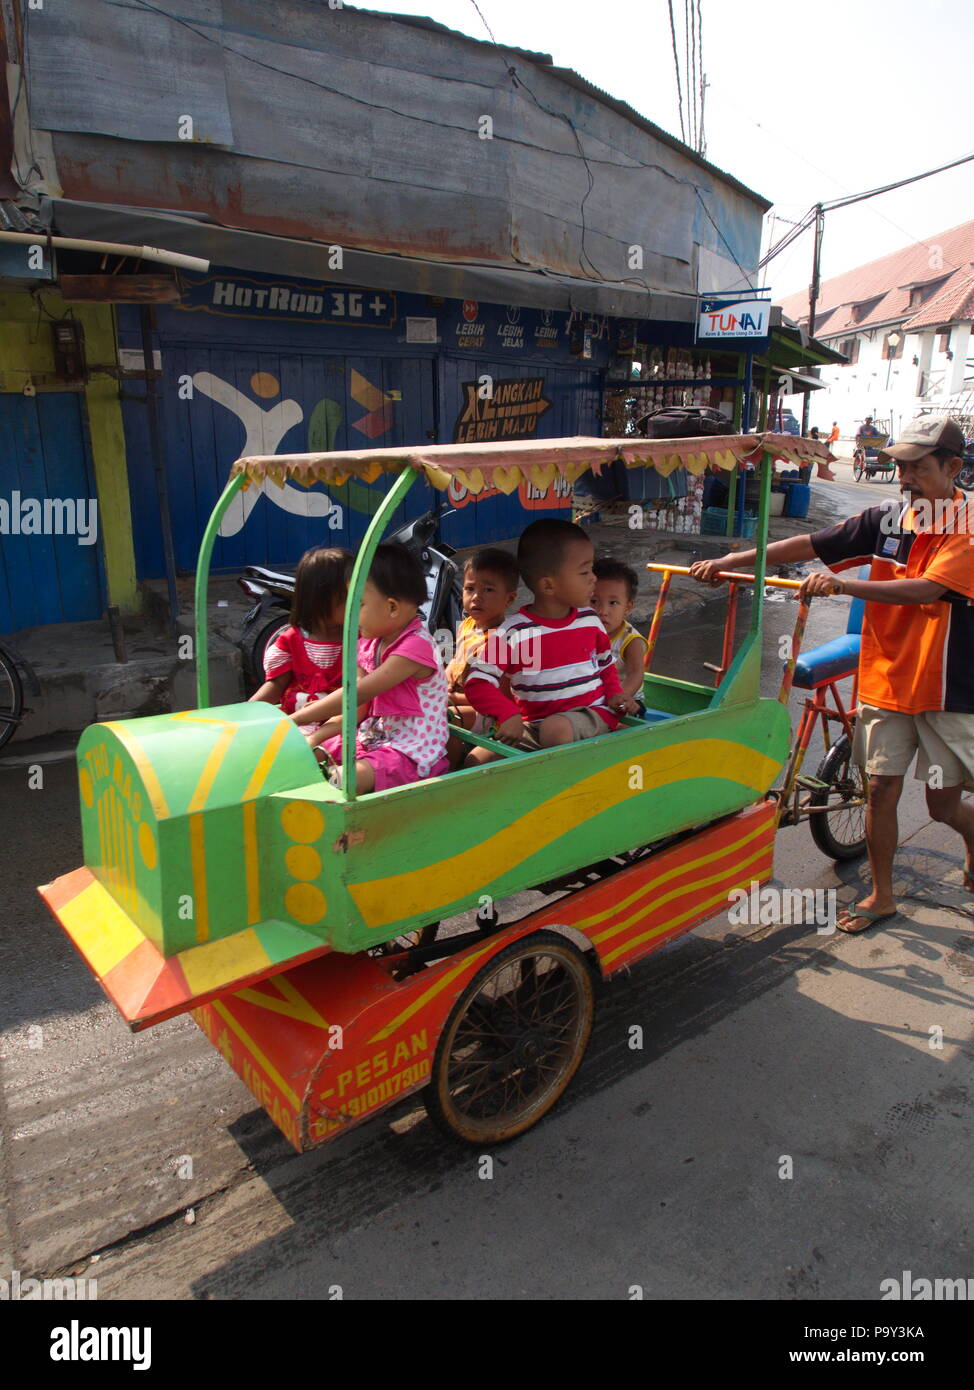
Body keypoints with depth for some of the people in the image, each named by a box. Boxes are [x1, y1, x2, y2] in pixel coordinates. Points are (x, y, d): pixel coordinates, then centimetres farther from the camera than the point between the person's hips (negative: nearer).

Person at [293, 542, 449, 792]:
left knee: (344, 780, -33)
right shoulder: (371, 645, 8)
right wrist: (314, 739, -7)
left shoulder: (415, 647, -20)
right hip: (372, 739, 10)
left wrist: (297, 718, -17)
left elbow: (357, 694, -23)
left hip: (411, 753, -9)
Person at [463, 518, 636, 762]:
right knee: (476, 761, -18)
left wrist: (615, 695, 1)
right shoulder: (512, 632, -10)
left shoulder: (590, 620, 5)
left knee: (556, 727, -36)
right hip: (532, 723, -1)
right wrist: (508, 714, -26)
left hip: (590, 714, 1)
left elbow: (606, 666, 21)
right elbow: (478, 681, -12)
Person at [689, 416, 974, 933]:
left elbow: (926, 589, -27)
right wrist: (728, 561, -10)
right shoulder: (885, 520, 2)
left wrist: (841, 584, -37)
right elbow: (807, 545, -2)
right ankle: (881, 895, 23)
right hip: (884, 678, 4)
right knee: (880, 787, 6)